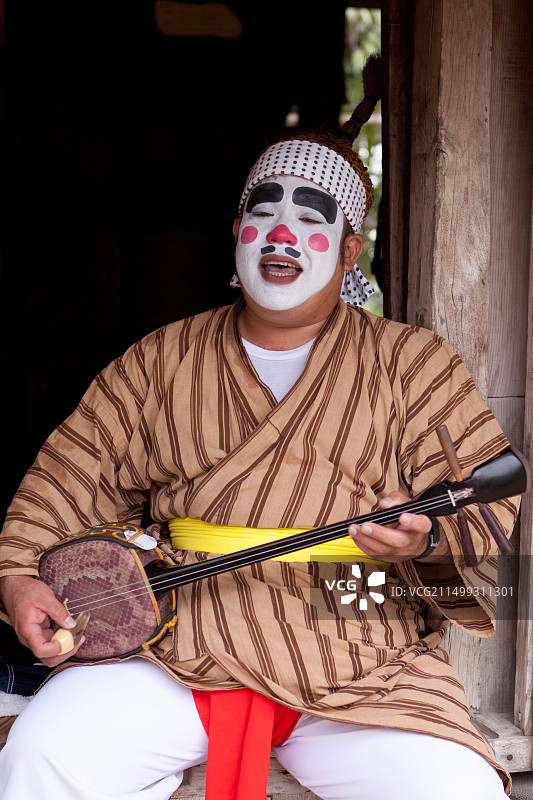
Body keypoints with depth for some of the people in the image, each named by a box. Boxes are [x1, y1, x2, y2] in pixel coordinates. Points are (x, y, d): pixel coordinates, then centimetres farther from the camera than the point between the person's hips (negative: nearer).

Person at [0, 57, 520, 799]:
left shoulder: (415, 363, 9)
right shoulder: (162, 359, 16)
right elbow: (82, 468, 14)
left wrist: (430, 543, -20)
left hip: (362, 667, -1)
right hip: (174, 648, 2)